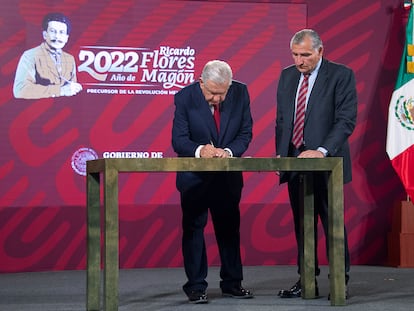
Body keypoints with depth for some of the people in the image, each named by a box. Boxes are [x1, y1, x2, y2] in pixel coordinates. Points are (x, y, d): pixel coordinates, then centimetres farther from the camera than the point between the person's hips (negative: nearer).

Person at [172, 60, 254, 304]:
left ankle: (232, 283, 21)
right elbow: (179, 140, -16)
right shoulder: (185, 97, -16)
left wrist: (228, 151, -23)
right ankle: (196, 286, 9)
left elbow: (245, 133, -4)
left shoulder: (241, 93, -9)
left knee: (229, 227, 10)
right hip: (194, 175, -2)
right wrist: (199, 150, -36)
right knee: (193, 228, 1)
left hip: (228, 175, 3)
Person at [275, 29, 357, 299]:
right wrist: (280, 153, 8)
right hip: (294, 163, 5)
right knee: (302, 225, 8)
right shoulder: (287, 76, 12)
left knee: (332, 223, -1)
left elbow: (346, 120, -13)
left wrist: (321, 151, -22)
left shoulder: (341, 75, -6)